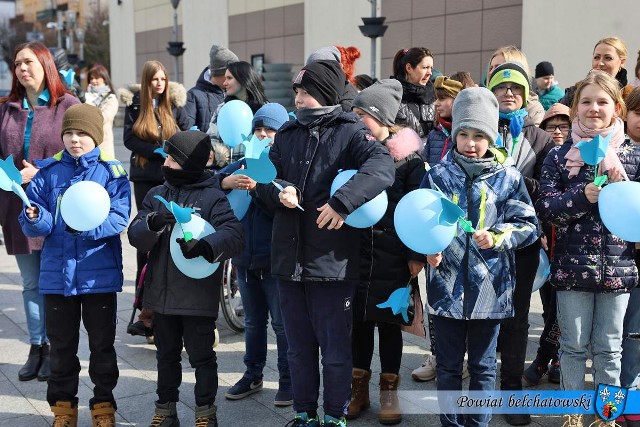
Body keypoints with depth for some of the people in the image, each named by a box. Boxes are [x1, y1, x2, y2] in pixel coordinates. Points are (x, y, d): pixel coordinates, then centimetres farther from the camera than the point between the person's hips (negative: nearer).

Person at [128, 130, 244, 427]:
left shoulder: (212, 197, -8)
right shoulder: (156, 195, 8)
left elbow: (233, 234, -20)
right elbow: (136, 236, -1)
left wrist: (205, 246, -37)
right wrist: (153, 223, -22)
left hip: (198, 296, -5)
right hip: (162, 292, 5)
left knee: (201, 355, 6)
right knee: (166, 355, 18)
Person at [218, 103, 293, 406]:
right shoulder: (243, 164, 6)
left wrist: (257, 189, -28)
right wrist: (225, 181, -25)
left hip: (276, 260, -5)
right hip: (246, 257, 5)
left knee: (282, 323, 5)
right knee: (253, 321, 19)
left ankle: (288, 379, 18)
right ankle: (253, 375, 32)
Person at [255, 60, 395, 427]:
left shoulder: (350, 132, -6)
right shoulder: (287, 134, 11)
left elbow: (382, 167, -22)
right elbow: (265, 176, 11)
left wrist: (342, 202, -31)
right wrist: (281, 191, -12)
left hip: (333, 260, -5)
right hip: (289, 257, 5)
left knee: (336, 347, 6)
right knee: (299, 346, 16)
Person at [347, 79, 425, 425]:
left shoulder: (407, 156, -5)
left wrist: (417, 255, -10)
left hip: (393, 254, -3)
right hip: (356, 250, 3)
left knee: (388, 320, 7)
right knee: (359, 318, 9)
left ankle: (389, 390, 21)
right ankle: (358, 388, 23)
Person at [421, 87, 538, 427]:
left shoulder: (508, 178, -1)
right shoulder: (437, 175, 1)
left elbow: (528, 226, 0)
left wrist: (496, 237, -16)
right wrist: (428, 249, -14)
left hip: (490, 287, -1)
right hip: (447, 285, 1)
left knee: (483, 366, 13)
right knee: (448, 365, 11)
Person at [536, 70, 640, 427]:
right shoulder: (560, 155, 1)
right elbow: (545, 206, -6)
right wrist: (582, 196, -19)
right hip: (572, 265, 0)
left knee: (609, 346, 11)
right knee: (574, 345, 10)